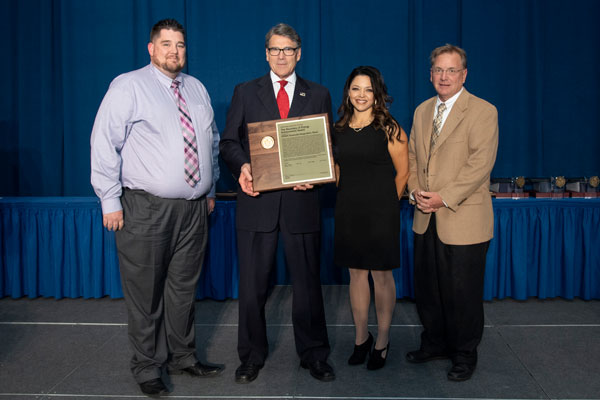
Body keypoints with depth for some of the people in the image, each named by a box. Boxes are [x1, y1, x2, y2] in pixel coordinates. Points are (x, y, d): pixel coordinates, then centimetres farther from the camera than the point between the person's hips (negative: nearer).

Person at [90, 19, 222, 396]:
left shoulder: (197, 88, 13)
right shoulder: (128, 86, -4)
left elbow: (213, 141, 21)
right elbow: (104, 143, -8)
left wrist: (211, 189, 18)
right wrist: (110, 200, -12)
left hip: (194, 208, 5)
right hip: (146, 209, -5)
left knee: (184, 289, 15)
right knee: (145, 292, 4)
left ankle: (183, 356, 31)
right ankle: (148, 367, 21)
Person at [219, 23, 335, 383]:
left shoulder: (319, 95, 10)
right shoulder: (245, 93, 9)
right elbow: (229, 142, 7)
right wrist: (242, 167, -14)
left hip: (301, 202, 0)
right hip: (257, 201, 0)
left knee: (308, 282, 9)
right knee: (253, 285, 7)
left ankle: (314, 354, 26)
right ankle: (252, 355, 25)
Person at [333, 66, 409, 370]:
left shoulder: (388, 128, -5)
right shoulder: (340, 129, 9)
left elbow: (402, 172, -1)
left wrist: (386, 204, 4)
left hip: (380, 211, -4)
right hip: (347, 211, 4)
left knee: (381, 275, 3)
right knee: (356, 274, 11)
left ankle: (382, 341, 18)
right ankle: (361, 337, 24)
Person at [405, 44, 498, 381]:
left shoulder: (483, 111, -6)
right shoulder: (422, 111, 14)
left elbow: (481, 162, -15)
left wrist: (444, 198, -19)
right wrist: (416, 190, -2)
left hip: (463, 218, -6)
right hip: (426, 219, 6)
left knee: (463, 293, 4)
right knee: (427, 287, 14)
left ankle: (465, 355, 23)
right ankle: (435, 343, 34)